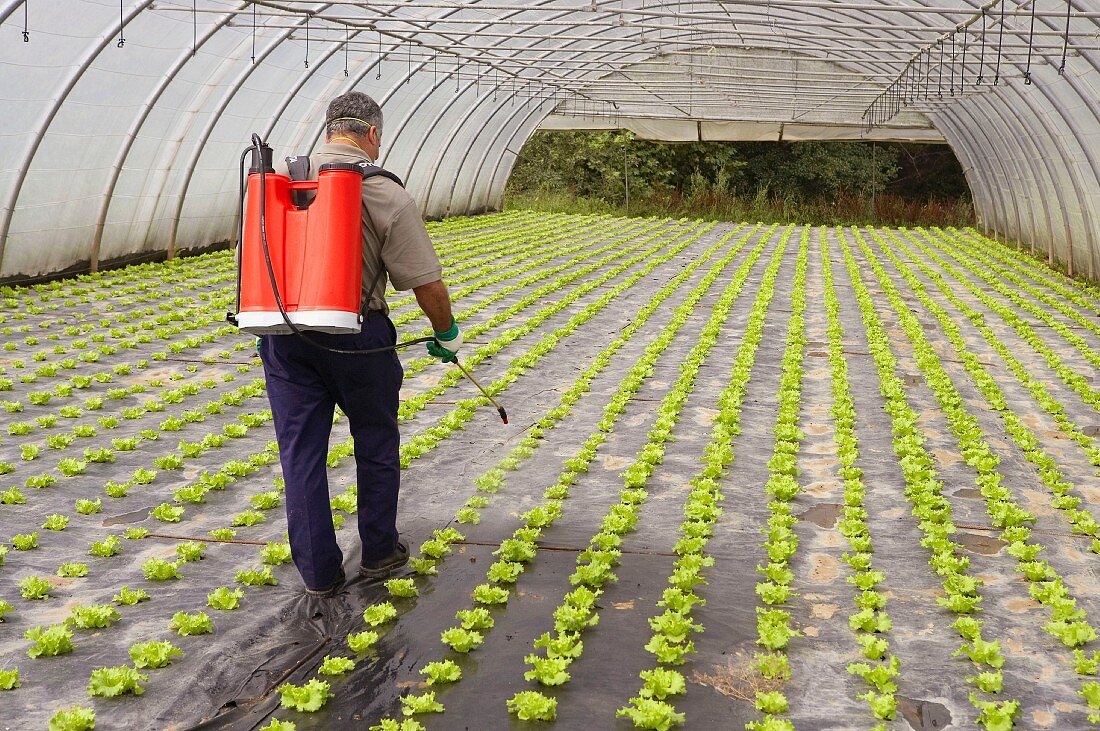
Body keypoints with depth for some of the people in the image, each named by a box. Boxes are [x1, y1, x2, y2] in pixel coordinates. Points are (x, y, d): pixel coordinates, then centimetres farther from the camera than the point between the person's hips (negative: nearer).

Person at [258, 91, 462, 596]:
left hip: (284, 335, 3)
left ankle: (318, 572, 16)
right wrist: (447, 333, 8)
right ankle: (378, 553, 29)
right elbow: (427, 283, -10)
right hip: (357, 337, -3)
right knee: (375, 443, 17)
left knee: (301, 451, 10)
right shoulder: (386, 196, -11)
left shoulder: (276, 181, 3)